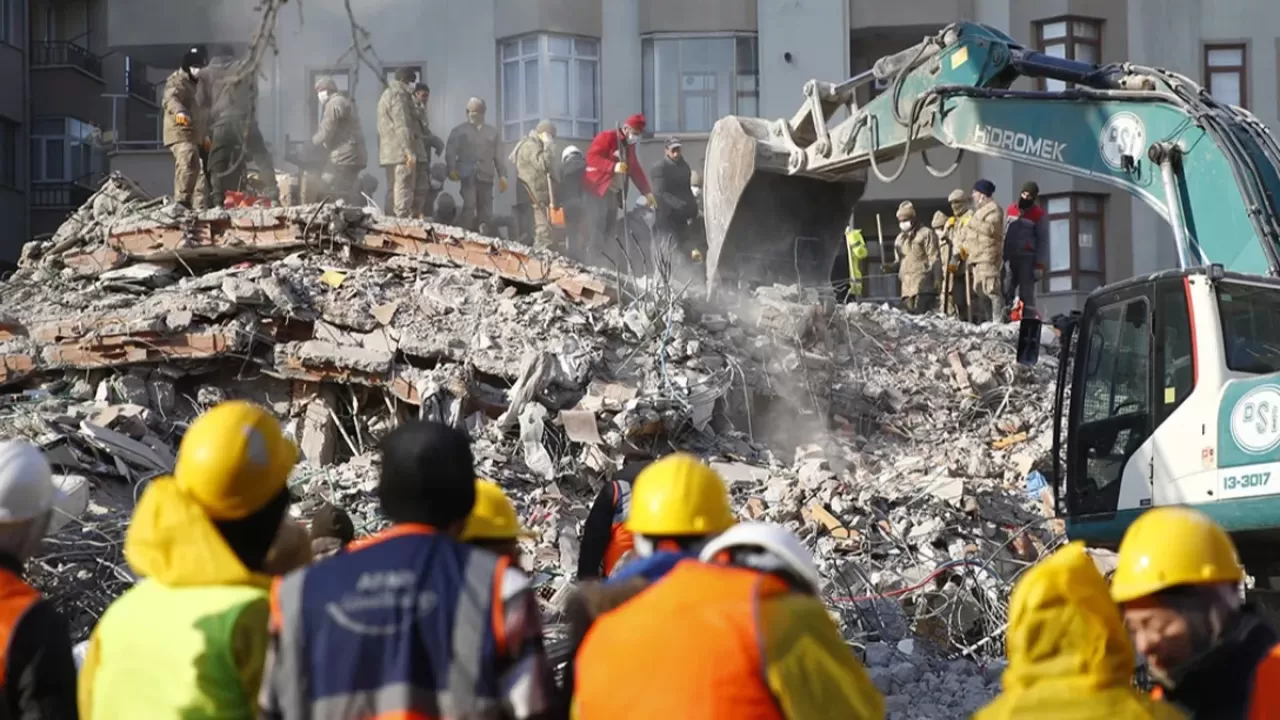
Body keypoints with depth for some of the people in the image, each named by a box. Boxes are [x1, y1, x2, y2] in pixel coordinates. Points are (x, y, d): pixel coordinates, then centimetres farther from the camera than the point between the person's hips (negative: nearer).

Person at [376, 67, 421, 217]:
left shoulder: (386, 95, 24)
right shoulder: (399, 95, -8)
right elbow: (402, 126, -18)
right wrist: (410, 152, -22)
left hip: (389, 153, 10)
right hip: (401, 151, -10)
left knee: (393, 191, 10)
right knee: (403, 190, -14)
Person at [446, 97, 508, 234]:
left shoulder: (492, 132, 22)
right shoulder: (459, 131, 14)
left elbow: (498, 156, 16)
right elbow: (450, 152, 3)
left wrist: (502, 175, 5)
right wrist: (452, 169, -14)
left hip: (486, 176, 3)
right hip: (468, 176, -3)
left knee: (486, 211, -2)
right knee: (469, 205, -17)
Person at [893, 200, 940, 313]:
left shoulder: (926, 234, 3)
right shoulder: (900, 239, 23)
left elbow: (934, 258, -4)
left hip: (922, 285, -7)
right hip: (907, 286, 7)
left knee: (921, 313, -18)